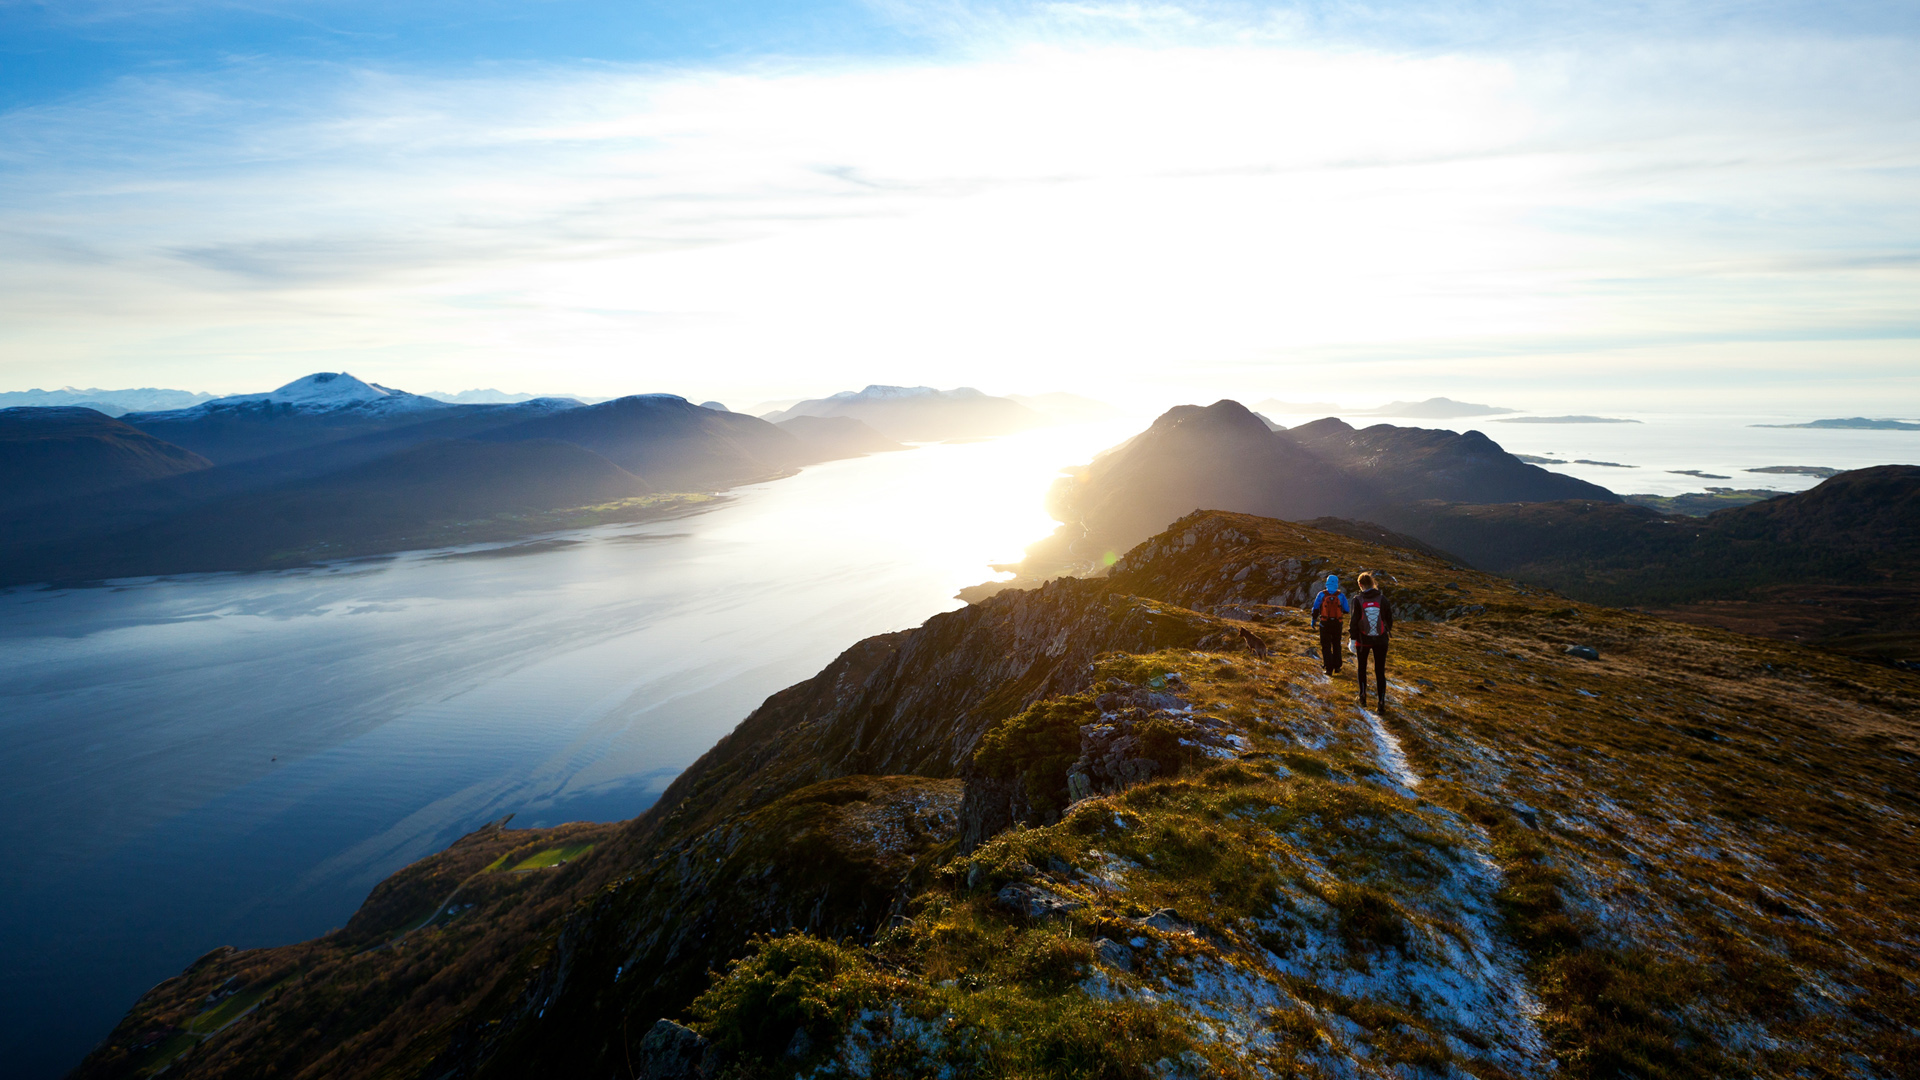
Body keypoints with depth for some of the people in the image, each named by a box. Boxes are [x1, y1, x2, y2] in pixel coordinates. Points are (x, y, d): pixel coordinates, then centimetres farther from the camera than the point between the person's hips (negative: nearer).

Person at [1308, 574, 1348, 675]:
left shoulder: (1321, 594, -8)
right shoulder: (1341, 596, -5)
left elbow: (1315, 608, -7)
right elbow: (1346, 610, -1)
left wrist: (1314, 620, 7)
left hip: (1325, 624, -1)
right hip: (1337, 624, 2)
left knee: (1326, 646, 7)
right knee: (1336, 645, 19)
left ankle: (1329, 669, 1)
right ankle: (1337, 667, 23)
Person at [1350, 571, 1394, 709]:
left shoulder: (1358, 600, -9)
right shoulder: (1382, 598, -5)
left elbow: (1354, 620, -10)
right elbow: (1389, 617, 4)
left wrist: (1353, 639, -5)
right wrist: (1388, 631, 21)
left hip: (1363, 639, -1)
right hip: (1380, 639, 1)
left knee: (1361, 668, 18)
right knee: (1380, 671, 6)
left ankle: (1362, 696, 15)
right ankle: (1381, 701, 4)